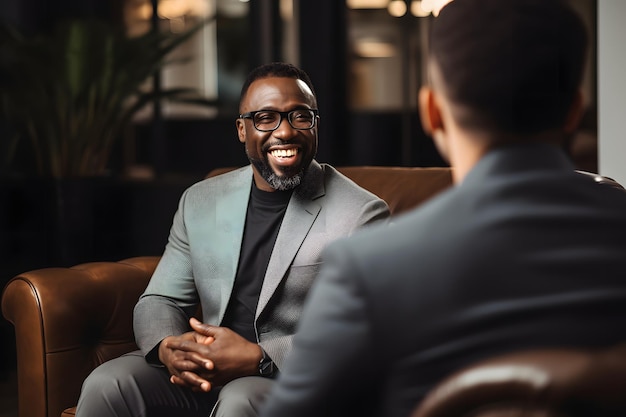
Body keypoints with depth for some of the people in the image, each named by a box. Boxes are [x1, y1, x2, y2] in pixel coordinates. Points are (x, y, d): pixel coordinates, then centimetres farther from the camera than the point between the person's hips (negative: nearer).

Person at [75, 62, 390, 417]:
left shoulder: (363, 214, -6)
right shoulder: (200, 202, 11)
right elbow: (160, 301, 13)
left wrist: (259, 359, -25)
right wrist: (168, 348, -13)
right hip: (203, 374, 5)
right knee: (105, 385, -20)